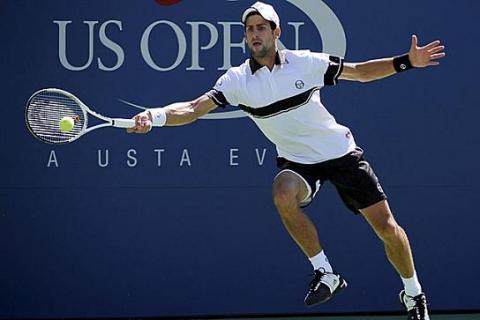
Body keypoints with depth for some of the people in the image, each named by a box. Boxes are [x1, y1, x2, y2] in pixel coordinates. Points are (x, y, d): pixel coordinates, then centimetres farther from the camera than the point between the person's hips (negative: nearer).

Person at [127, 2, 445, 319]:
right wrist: (156, 115, -36)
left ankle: (414, 294, 25)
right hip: (298, 161, 0)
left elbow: (362, 71, 1)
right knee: (283, 193, -35)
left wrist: (407, 61, -10)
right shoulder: (237, 80, -8)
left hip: (341, 151, 0)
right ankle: (326, 274, -17)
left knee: (386, 225, -2)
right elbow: (194, 108, -17)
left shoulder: (305, 62, -9)